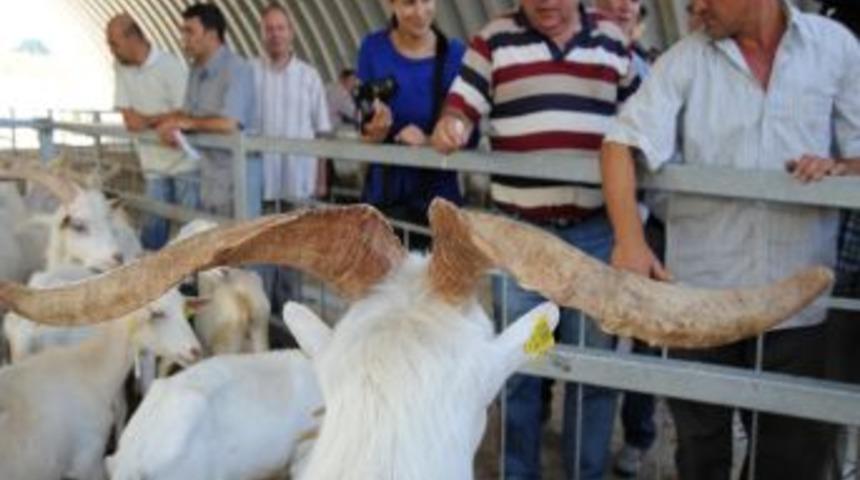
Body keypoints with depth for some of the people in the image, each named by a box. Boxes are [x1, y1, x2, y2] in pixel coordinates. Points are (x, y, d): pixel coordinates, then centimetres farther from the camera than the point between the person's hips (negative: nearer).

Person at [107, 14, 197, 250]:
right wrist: (164, 123, -15)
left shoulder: (171, 67, -13)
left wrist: (146, 120, -11)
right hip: (153, 163, 5)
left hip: (184, 162, -5)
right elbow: (129, 119, 0)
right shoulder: (121, 68, 4)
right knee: (153, 228, 6)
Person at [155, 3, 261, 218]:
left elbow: (229, 124, -25)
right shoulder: (196, 70, 12)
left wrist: (184, 122, -11)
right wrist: (171, 126, -9)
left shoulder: (237, 69, -16)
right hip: (208, 180, 8)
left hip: (237, 181, -8)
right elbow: (186, 115, 15)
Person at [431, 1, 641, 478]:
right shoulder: (494, 39, 3)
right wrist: (449, 127, -21)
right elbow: (462, 106, -1)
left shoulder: (613, 41, 9)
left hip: (596, 228, 2)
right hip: (519, 229, -1)